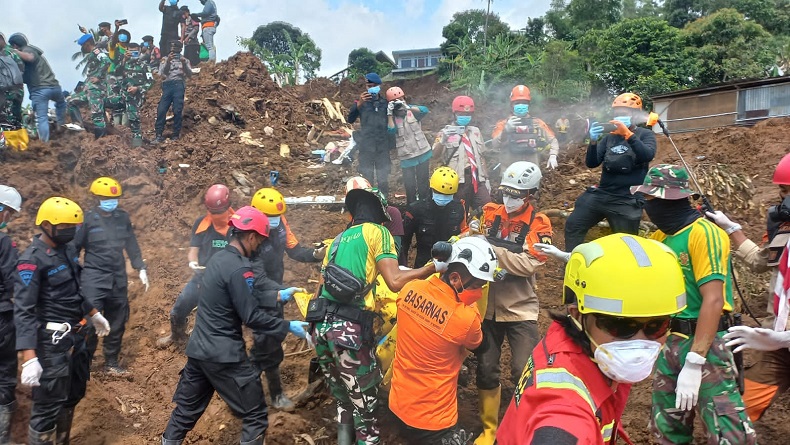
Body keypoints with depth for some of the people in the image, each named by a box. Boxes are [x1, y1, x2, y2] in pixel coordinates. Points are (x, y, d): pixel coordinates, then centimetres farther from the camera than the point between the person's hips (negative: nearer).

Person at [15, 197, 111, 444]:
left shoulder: (68, 249, 5)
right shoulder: (32, 260, -19)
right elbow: (24, 312, -24)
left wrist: (94, 314, 28)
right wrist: (29, 358, -29)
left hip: (75, 335, 9)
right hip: (52, 341, -9)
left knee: (74, 394, 21)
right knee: (48, 404, 0)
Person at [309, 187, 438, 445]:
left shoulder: (337, 239, 22)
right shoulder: (377, 231, 3)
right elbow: (395, 282, -10)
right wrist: (435, 267, -1)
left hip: (320, 325, 7)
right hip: (350, 328, -7)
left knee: (343, 400, 22)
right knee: (364, 403, 5)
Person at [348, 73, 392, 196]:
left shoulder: (386, 102, 4)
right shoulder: (362, 102, 0)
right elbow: (350, 120, -10)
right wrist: (359, 104, -21)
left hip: (383, 146, 2)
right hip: (366, 147, -1)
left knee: (383, 180, 9)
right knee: (366, 180, 5)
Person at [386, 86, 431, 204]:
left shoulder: (412, 112, -1)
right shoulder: (392, 117, -2)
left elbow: (425, 110, -21)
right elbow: (391, 130, -20)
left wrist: (407, 107, -33)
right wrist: (390, 113, -27)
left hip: (423, 153, 1)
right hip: (407, 157, -1)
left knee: (423, 182, 15)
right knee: (409, 185, 4)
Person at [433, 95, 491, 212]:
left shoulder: (475, 131, 18)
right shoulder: (446, 132, 2)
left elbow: (481, 156, 20)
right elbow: (435, 154, -14)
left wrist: (486, 178, 15)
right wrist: (443, 140, -33)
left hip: (477, 177, 4)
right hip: (458, 179, -4)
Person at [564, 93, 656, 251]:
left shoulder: (645, 134, 0)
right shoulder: (609, 137, 9)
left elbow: (647, 156, -21)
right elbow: (591, 163, 3)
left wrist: (627, 134, -29)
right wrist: (593, 141, -14)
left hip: (627, 200, -4)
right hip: (600, 194, 5)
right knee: (573, 226, 4)